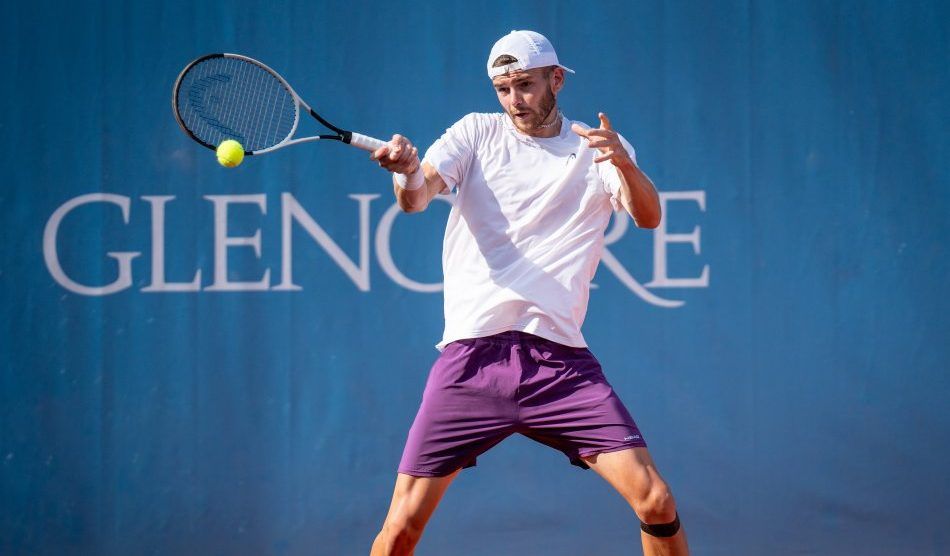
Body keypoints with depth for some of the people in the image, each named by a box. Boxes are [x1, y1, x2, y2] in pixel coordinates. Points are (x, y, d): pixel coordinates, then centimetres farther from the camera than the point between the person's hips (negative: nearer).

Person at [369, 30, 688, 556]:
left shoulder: (598, 148, 9)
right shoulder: (477, 133, 10)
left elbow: (649, 217, -9)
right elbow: (417, 198, -6)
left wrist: (625, 165, -30)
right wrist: (408, 174, -31)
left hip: (560, 362, 0)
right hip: (471, 356, 0)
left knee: (655, 502, -11)